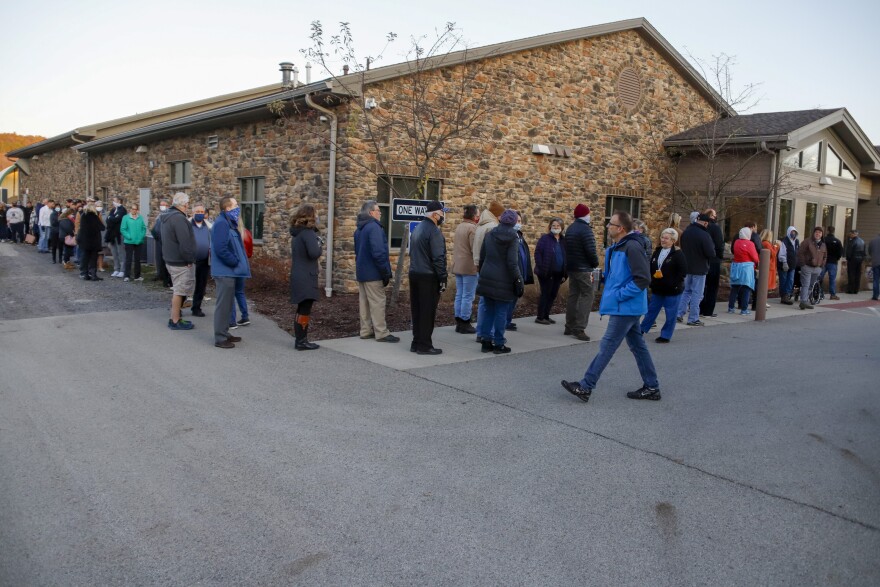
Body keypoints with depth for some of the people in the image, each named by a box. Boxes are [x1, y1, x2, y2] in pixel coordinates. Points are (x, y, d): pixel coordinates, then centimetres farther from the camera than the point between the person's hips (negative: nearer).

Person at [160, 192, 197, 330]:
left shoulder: (167, 217, 14)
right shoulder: (179, 218, -19)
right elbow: (185, 242, -24)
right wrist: (189, 260, -16)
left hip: (171, 259, 10)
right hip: (181, 262, -10)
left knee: (179, 290, 18)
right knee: (180, 291, -3)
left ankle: (174, 318, 23)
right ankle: (175, 321, 3)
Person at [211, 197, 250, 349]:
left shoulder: (228, 223, 14)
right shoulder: (222, 223, -18)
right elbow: (220, 249, -25)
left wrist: (237, 261, 8)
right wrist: (235, 262, -16)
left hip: (228, 271, 10)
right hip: (224, 272, -10)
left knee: (227, 304, 17)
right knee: (223, 304, -3)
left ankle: (224, 333, 26)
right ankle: (220, 338, 3)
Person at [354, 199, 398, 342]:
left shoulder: (359, 229, 14)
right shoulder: (374, 227, -17)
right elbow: (378, 252, -24)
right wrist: (386, 272, -19)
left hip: (362, 271, 9)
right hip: (373, 272, -9)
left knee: (364, 302, 12)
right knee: (377, 302, -5)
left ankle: (366, 331, 18)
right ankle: (381, 333, -2)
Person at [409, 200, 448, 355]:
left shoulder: (417, 229, 14)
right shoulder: (434, 231, -15)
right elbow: (438, 258, -19)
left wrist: (417, 268, 18)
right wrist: (443, 279, -15)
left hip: (414, 274, 9)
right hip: (429, 277, -9)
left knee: (417, 310, 12)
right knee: (428, 312, -2)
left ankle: (416, 342, 19)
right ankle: (424, 345, 2)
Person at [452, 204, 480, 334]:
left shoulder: (459, 227, 13)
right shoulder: (472, 228, -16)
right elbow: (476, 249, -20)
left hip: (458, 267, 9)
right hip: (470, 267, -9)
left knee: (459, 295, 12)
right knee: (468, 296, -2)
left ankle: (458, 323, 17)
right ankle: (465, 324, 2)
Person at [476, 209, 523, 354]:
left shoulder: (489, 235, 6)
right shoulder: (512, 239, -10)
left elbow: (482, 257, 10)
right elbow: (512, 263, -14)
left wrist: (482, 274, 19)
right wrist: (518, 281, -8)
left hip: (487, 279, 5)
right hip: (503, 282, -5)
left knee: (489, 310, 15)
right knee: (501, 312, 3)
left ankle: (486, 341, 17)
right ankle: (498, 344, 8)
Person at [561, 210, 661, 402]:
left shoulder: (632, 247, -19)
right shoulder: (616, 247, 11)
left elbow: (643, 279, -23)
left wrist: (620, 295, -20)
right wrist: (611, 290, 9)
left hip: (625, 308, -10)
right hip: (627, 307, 10)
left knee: (607, 346, -6)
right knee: (637, 345, 14)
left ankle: (585, 387, -2)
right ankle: (651, 387, 23)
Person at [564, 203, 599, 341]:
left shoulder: (570, 228, 12)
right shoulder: (585, 229, -15)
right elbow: (591, 251, -19)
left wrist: (569, 264, 13)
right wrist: (595, 263, -3)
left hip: (571, 267, 9)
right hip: (583, 269, -9)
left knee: (573, 296, 13)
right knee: (586, 296, -5)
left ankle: (569, 327, 16)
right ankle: (579, 329, -11)